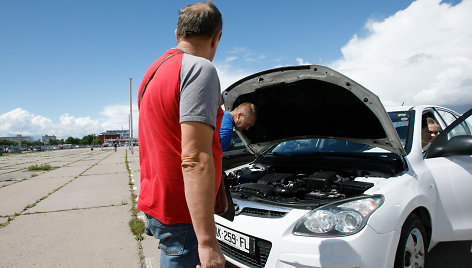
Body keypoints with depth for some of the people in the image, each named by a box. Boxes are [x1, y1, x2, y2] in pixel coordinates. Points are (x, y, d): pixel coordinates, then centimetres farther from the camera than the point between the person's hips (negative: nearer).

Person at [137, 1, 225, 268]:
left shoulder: (154, 71, 14)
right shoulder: (200, 68, -16)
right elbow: (195, 160, -27)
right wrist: (208, 241, -27)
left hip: (155, 203, 9)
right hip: (182, 215, -9)